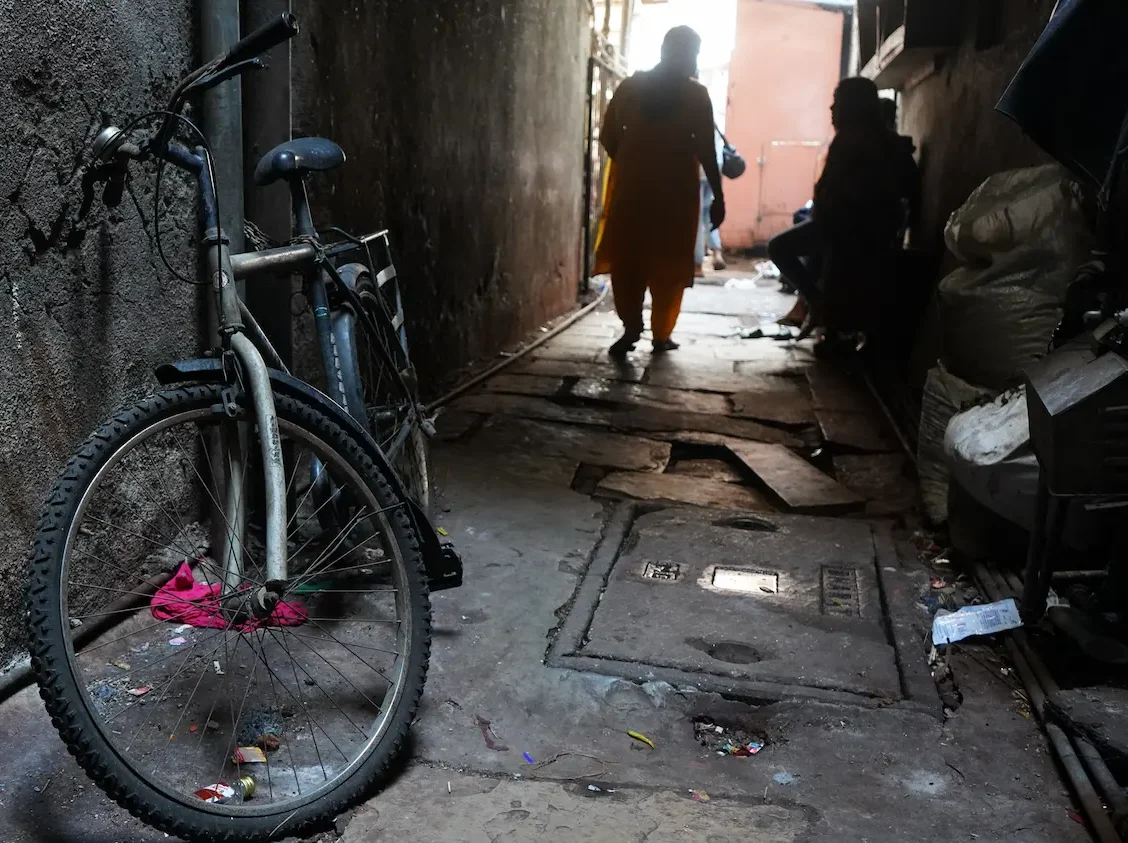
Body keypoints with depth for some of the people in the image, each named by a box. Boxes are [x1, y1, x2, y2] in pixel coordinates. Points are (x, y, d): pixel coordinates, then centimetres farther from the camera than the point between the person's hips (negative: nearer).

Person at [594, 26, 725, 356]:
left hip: (631, 187, 2)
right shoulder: (696, 94, -4)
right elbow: (706, 150, -7)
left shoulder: (629, 87, 3)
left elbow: (608, 137, 4)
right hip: (676, 190, -1)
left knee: (626, 259, 8)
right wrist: (718, 196, -1)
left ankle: (631, 328, -2)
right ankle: (661, 334, 11)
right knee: (668, 264, 8)